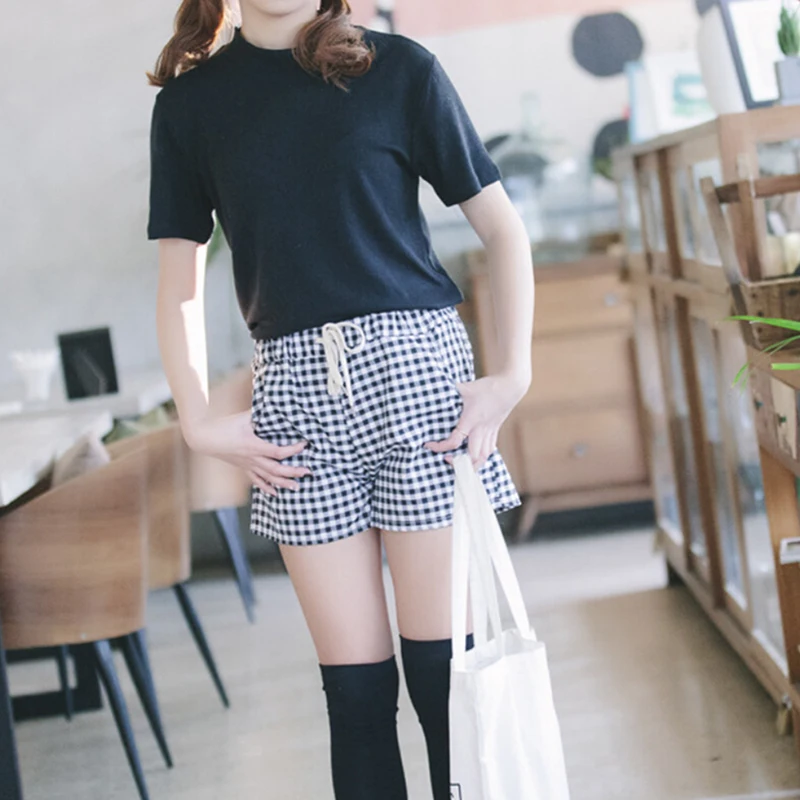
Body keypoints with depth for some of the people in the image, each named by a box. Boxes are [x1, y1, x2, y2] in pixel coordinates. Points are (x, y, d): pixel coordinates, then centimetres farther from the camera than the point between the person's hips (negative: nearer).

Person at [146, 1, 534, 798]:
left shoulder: (397, 68, 4)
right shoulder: (189, 101, 10)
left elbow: (501, 227, 7)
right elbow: (179, 282, 13)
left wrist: (514, 373, -3)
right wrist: (199, 422, 3)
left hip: (416, 369, -2)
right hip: (294, 387, 2)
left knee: (445, 671, -1)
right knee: (356, 683, 3)